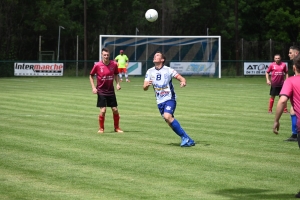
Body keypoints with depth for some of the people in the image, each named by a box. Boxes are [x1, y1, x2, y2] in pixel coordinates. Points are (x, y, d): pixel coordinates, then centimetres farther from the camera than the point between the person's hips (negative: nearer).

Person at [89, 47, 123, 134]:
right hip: (101, 91, -3)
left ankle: (117, 127, 20)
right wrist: (93, 87, -7)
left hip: (111, 91, 3)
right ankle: (101, 128, 10)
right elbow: (91, 76, 1)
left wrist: (118, 83, -2)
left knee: (115, 110, 3)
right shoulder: (97, 65, -11)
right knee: (103, 110, -7)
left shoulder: (114, 64, -4)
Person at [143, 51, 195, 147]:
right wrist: (147, 85, -23)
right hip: (160, 101, 5)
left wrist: (183, 82, -33)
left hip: (169, 99, -5)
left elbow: (181, 78, -9)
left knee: (167, 117, -27)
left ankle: (185, 137, -20)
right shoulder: (150, 72, 4)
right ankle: (187, 140, 11)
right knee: (171, 123, 2)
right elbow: (144, 88, 1)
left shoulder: (168, 70, -8)